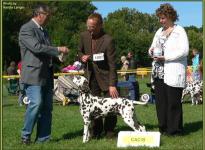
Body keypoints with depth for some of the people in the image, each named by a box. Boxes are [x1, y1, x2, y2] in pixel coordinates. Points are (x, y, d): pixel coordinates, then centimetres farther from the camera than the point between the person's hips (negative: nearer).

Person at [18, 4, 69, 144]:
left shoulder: (44, 31, 20)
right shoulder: (26, 29, -7)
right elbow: (37, 47, -20)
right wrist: (58, 49, -15)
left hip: (46, 75, 8)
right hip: (33, 74, -8)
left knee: (47, 107, 4)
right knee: (36, 104, -18)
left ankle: (43, 138, 10)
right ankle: (26, 135, -3)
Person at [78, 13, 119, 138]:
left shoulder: (108, 40, -21)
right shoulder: (84, 36, -4)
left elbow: (112, 65, -20)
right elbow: (80, 52, 14)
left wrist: (112, 84, -24)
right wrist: (82, 57, -12)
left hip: (105, 77, -4)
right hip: (91, 76, 4)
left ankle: (109, 131, 13)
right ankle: (96, 131, 18)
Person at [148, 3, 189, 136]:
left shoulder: (179, 31, -2)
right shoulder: (159, 31, 18)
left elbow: (184, 51, -12)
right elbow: (153, 47, 25)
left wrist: (165, 57, -17)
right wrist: (152, 51, 0)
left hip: (173, 73, -6)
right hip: (159, 73, 7)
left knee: (173, 102, -4)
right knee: (160, 100, 6)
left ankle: (175, 130, 4)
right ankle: (164, 128, 15)